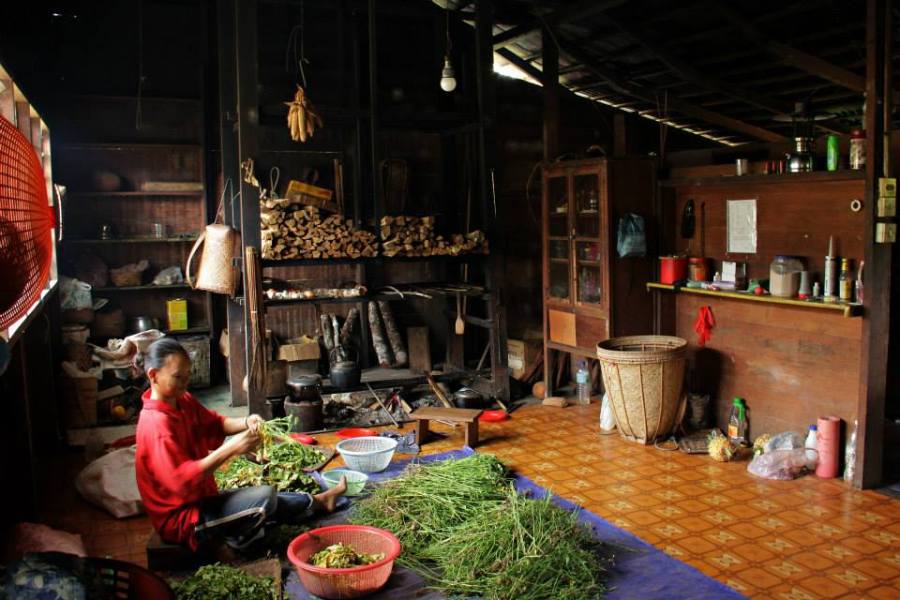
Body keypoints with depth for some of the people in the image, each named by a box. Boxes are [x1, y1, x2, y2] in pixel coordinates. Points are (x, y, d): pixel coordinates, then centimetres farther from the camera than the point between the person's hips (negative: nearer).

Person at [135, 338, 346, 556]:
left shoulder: (183, 401, 2)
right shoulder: (157, 424, -26)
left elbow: (215, 423, 7)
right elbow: (181, 481, -33)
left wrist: (247, 422, -14)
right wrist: (230, 449, -35)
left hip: (200, 500, 10)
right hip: (181, 520, -10)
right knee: (264, 498, -20)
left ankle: (319, 501, 35)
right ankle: (225, 547, -2)